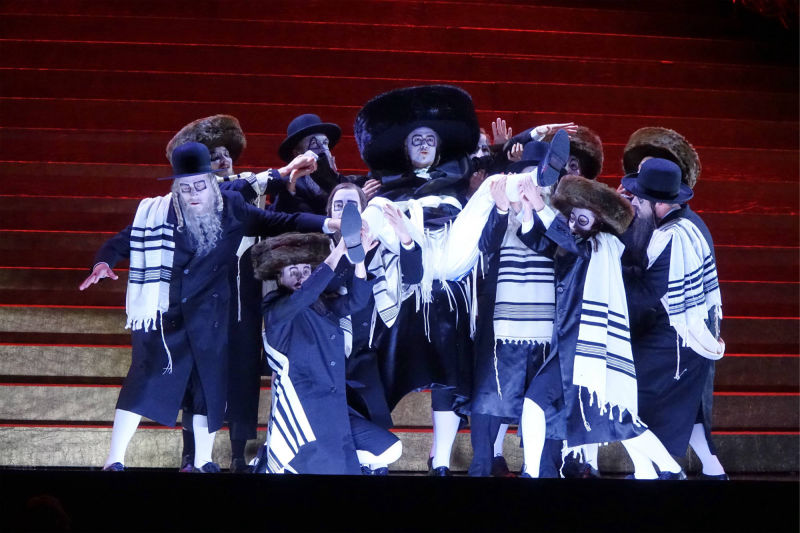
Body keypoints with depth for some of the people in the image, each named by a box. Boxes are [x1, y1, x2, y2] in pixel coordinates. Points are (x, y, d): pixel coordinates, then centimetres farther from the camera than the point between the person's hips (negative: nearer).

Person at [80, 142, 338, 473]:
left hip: (209, 319, 3)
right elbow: (121, 242, -3)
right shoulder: (156, 214, -7)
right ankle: (114, 461, -2)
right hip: (164, 316, -3)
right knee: (144, 381, -8)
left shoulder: (230, 211, -1)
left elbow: (275, 223, -2)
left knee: (210, 386, 11)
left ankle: (203, 462, 28)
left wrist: (325, 225, -13)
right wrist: (103, 265, -24)